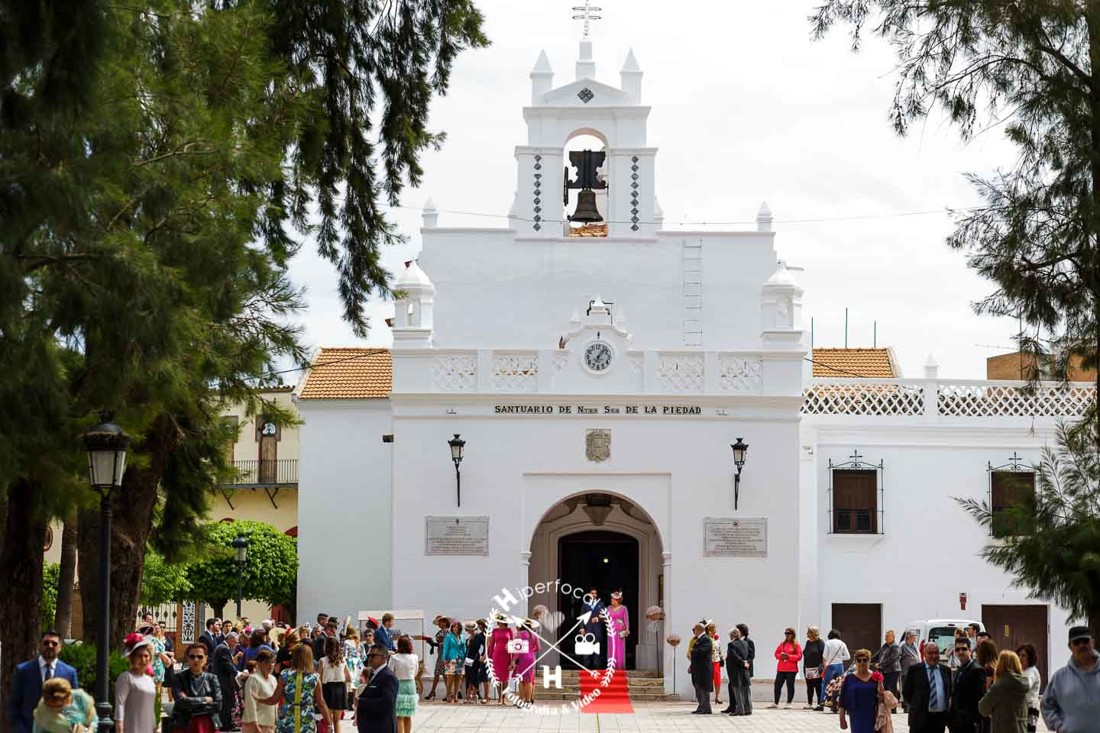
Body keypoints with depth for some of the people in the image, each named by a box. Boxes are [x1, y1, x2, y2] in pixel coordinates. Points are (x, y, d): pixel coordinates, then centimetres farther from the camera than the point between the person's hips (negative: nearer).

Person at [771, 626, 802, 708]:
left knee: (790, 686, 1)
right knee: (777, 685, 1)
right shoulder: (782, 644, 13)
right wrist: (781, 655, -7)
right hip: (781, 669, 4)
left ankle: (789, 703, 8)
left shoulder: (796, 645, -1)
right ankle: (775, 703, 8)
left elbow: (799, 656, -7)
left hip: (791, 669, -4)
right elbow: (776, 653, 15)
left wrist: (789, 656, -17)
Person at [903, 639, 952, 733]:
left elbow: (950, 690, 19)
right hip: (920, 717, -3)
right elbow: (906, 691, 4)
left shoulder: (946, 670, 9)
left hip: (940, 718, 3)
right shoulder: (915, 670, 0)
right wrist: (916, 705, 2)